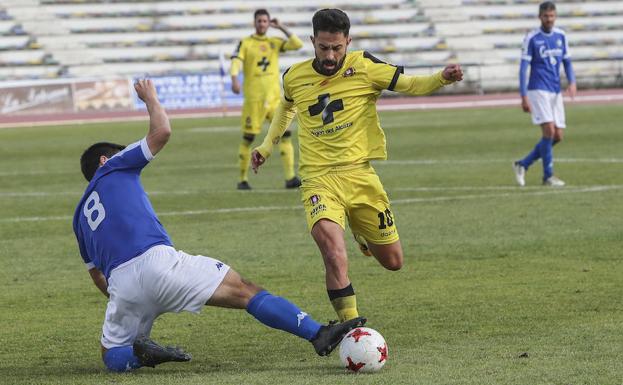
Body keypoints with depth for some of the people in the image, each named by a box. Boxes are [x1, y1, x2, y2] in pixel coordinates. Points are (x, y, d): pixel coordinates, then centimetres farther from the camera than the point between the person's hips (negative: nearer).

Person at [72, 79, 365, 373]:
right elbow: (162, 132, 10)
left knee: (112, 356, 21)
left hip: (121, 284, 4)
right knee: (245, 292, -1)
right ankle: (318, 334, -12)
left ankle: (139, 351, -14)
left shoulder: (80, 217, 30)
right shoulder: (113, 168, 16)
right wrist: (150, 98, 27)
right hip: (157, 259, -4)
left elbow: (96, 273, 33)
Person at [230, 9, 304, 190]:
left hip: (274, 98, 3)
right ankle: (243, 179, 11)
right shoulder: (245, 43, 4)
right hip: (253, 98, -3)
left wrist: (281, 28, 3)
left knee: (285, 134, -7)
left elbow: (298, 44, 3)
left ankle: (290, 177, -6)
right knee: (248, 138, 0)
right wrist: (234, 79, -29)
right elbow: (236, 61, -10)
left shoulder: (275, 42, 13)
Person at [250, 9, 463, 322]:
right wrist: (267, 146, 25)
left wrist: (442, 78, -22)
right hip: (319, 180, -1)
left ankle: (361, 231, 46)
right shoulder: (294, 77, 5)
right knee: (334, 254, -28)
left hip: (359, 175, 1)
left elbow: (409, 85, -4)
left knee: (392, 261, 12)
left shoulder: (363, 67, -3)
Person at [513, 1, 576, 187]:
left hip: (556, 92, 6)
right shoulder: (531, 38, -6)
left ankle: (523, 165, 17)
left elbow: (567, 62, 16)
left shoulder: (561, 36, 9)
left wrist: (572, 82, -4)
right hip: (538, 90, -6)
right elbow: (523, 68, -6)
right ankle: (548, 176, -3)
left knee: (557, 136, 3)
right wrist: (524, 97, -13)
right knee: (549, 130, -15)